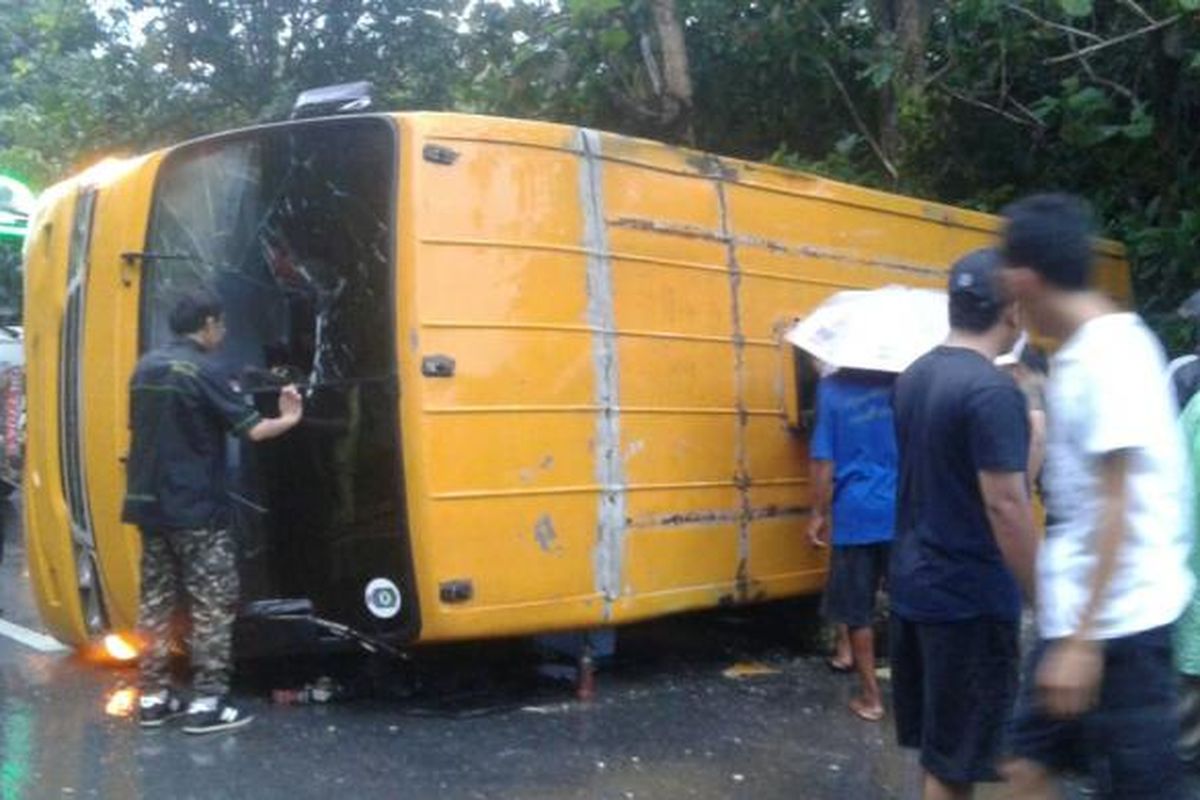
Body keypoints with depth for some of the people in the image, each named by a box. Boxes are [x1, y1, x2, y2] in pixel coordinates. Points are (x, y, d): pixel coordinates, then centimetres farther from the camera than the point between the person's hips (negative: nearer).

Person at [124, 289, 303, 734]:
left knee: (157, 601, 12)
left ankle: (153, 697, 17)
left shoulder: (146, 368, 10)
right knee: (213, 602, -1)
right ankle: (207, 702, -1)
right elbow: (252, 430, -15)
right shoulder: (201, 371, -14)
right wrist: (290, 419, 2)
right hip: (195, 510, -8)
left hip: (151, 505, 8)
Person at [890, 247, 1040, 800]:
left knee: (937, 748, 20)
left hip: (914, 585, 8)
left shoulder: (914, 377, 8)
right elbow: (1005, 507, -22)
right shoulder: (993, 391, -19)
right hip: (971, 597, -8)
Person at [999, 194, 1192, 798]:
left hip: (1117, 621, -9)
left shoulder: (1110, 353, -18)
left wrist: (1084, 641, -22)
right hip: (1073, 611, 9)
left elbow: (1118, 508, -21)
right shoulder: (1078, 352, 10)